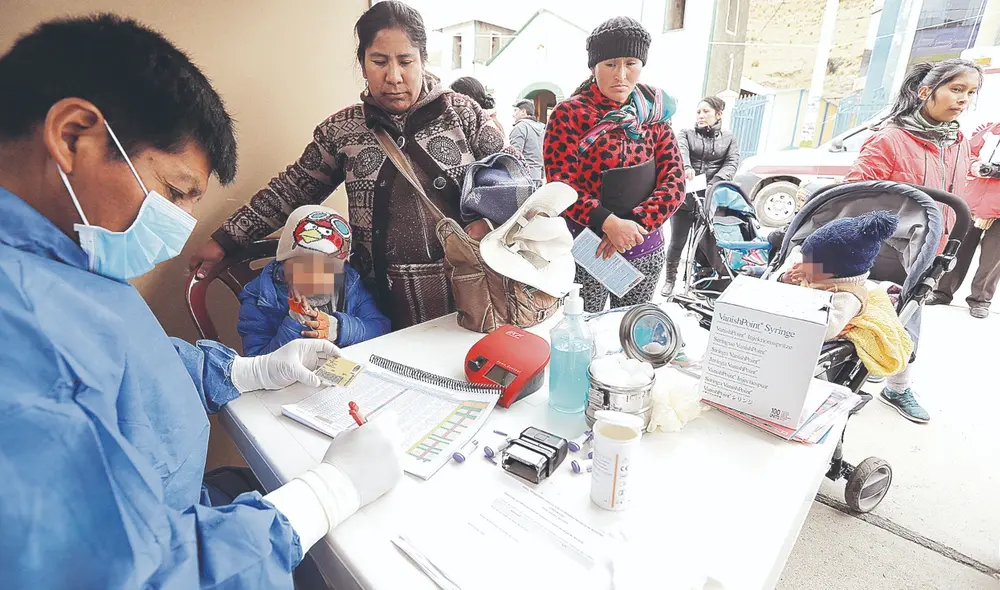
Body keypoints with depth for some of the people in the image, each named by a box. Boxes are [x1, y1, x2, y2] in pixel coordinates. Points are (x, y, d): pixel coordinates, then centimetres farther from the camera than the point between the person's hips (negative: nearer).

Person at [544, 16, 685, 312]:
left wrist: (634, 224, -16)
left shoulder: (654, 115, 6)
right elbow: (561, 184, -13)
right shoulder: (569, 114, -6)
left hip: (645, 250, 5)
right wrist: (609, 223, -25)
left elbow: (674, 180, 0)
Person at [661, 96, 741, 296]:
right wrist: (686, 167, -36)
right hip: (684, 198, 0)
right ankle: (669, 280, 22)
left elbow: (732, 163, -2)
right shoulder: (686, 134, 10)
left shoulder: (729, 139, 13)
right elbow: (680, 151, -12)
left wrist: (715, 184, -22)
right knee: (677, 243, 6)